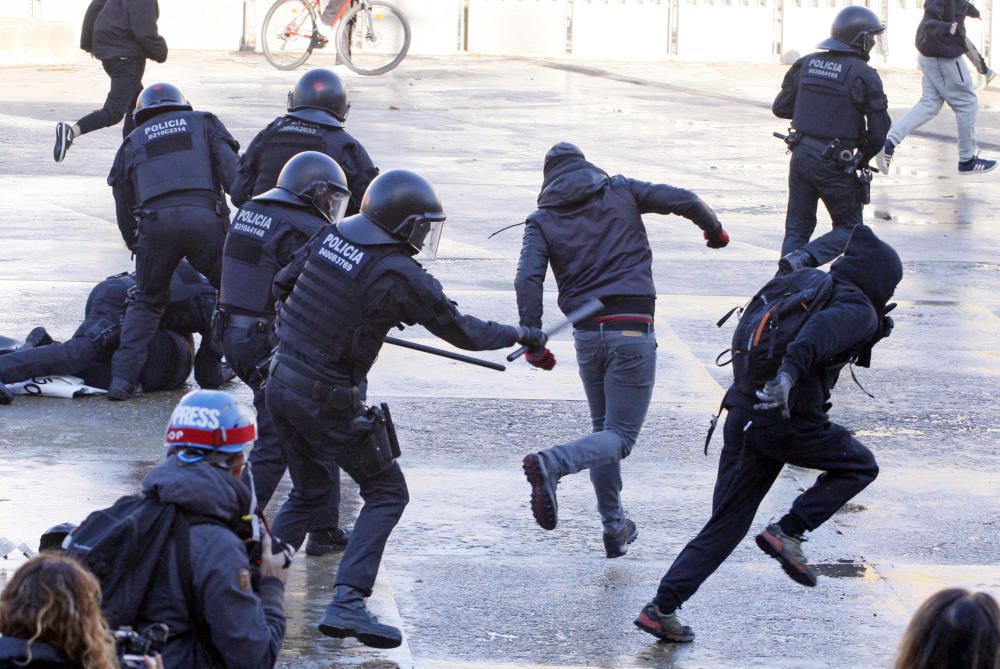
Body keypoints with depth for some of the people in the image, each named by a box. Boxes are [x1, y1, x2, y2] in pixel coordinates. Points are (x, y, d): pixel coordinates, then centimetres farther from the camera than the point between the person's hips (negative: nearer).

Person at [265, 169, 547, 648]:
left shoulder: (329, 237, 2)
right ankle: (347, 603, -8)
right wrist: (520, 335, 9)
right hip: (325, 401, -7)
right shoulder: (400, 276, -16)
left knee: (308, 492, 25)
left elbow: (282, 285, 15)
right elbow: (462, 333, -7)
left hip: (280, 385, 7)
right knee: (386, 493, 5)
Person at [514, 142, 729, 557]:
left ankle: (615, 527, 21)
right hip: (632, 329, -3)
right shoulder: (621, 192, 7)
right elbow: (684, 201, 2)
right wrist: (714, 230, 22)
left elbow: (528, 279, -7)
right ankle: (552, 464, -30)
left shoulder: (542, 220, 8)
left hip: (586, 333, 3)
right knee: (620, 436, -2)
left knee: (604, 428, 22)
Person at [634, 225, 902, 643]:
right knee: (859, 467, 20)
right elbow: (826, 329, -26)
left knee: (726, 525, 12)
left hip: (742, 415, 7)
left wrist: (876, 330, 18)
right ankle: (787, 533, 4)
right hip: (791, 421, -7)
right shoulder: (858, 311, -4)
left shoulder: (807, 283, 20)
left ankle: (662, 609, 3)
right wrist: (790, 372, -41)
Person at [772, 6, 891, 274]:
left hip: (801, 154, 5)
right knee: (848, 229, 7)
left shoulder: (806, 64, 5)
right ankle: (803, 258, -17)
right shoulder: (863, 74, -10)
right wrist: (862, 160, 8)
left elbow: (780, 107, 12)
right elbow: (879, 128, -10)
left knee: (797, 227, 16)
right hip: (835, 162, -5)